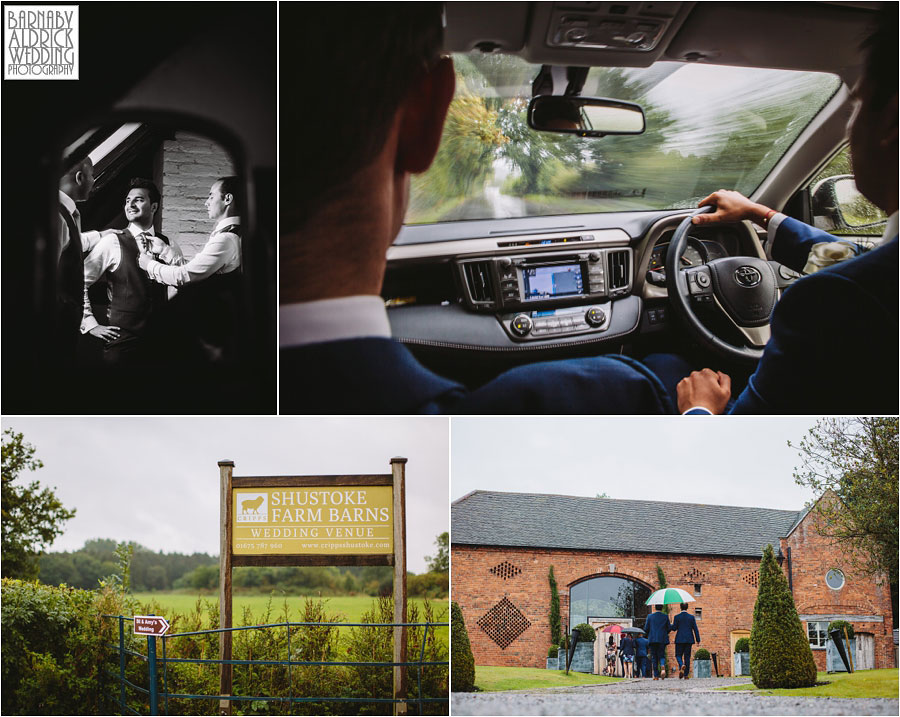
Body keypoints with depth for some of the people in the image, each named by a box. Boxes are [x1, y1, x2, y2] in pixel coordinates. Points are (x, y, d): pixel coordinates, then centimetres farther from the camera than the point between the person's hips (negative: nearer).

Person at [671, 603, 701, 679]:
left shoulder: (677, 617, -4)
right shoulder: (691, 617, 2)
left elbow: (674, 629, -4)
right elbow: (695, 629, 1)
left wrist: (672, 624, 18)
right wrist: (698, 640, 6)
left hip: (679, 639, -2)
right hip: (689, 640, 2)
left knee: (678, 655, 7)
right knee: (687, 656, 7)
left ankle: (681, 665, -25)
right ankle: (686, 674, 4)